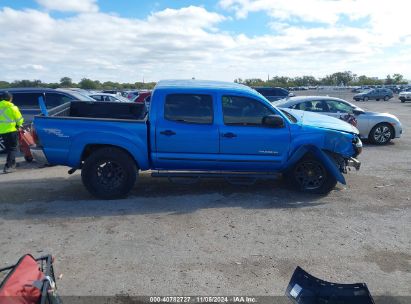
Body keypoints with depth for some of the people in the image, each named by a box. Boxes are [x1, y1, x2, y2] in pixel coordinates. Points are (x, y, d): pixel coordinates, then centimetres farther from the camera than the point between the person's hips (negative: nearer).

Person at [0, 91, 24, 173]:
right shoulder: (12, 107, -10)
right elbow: (19, 119, -5)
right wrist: (18, 125, 14)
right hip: (11, 130, -6)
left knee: (8, 148, 19)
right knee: (13, 148, 0)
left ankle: (12, 164, 30)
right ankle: (8, 166, -10)